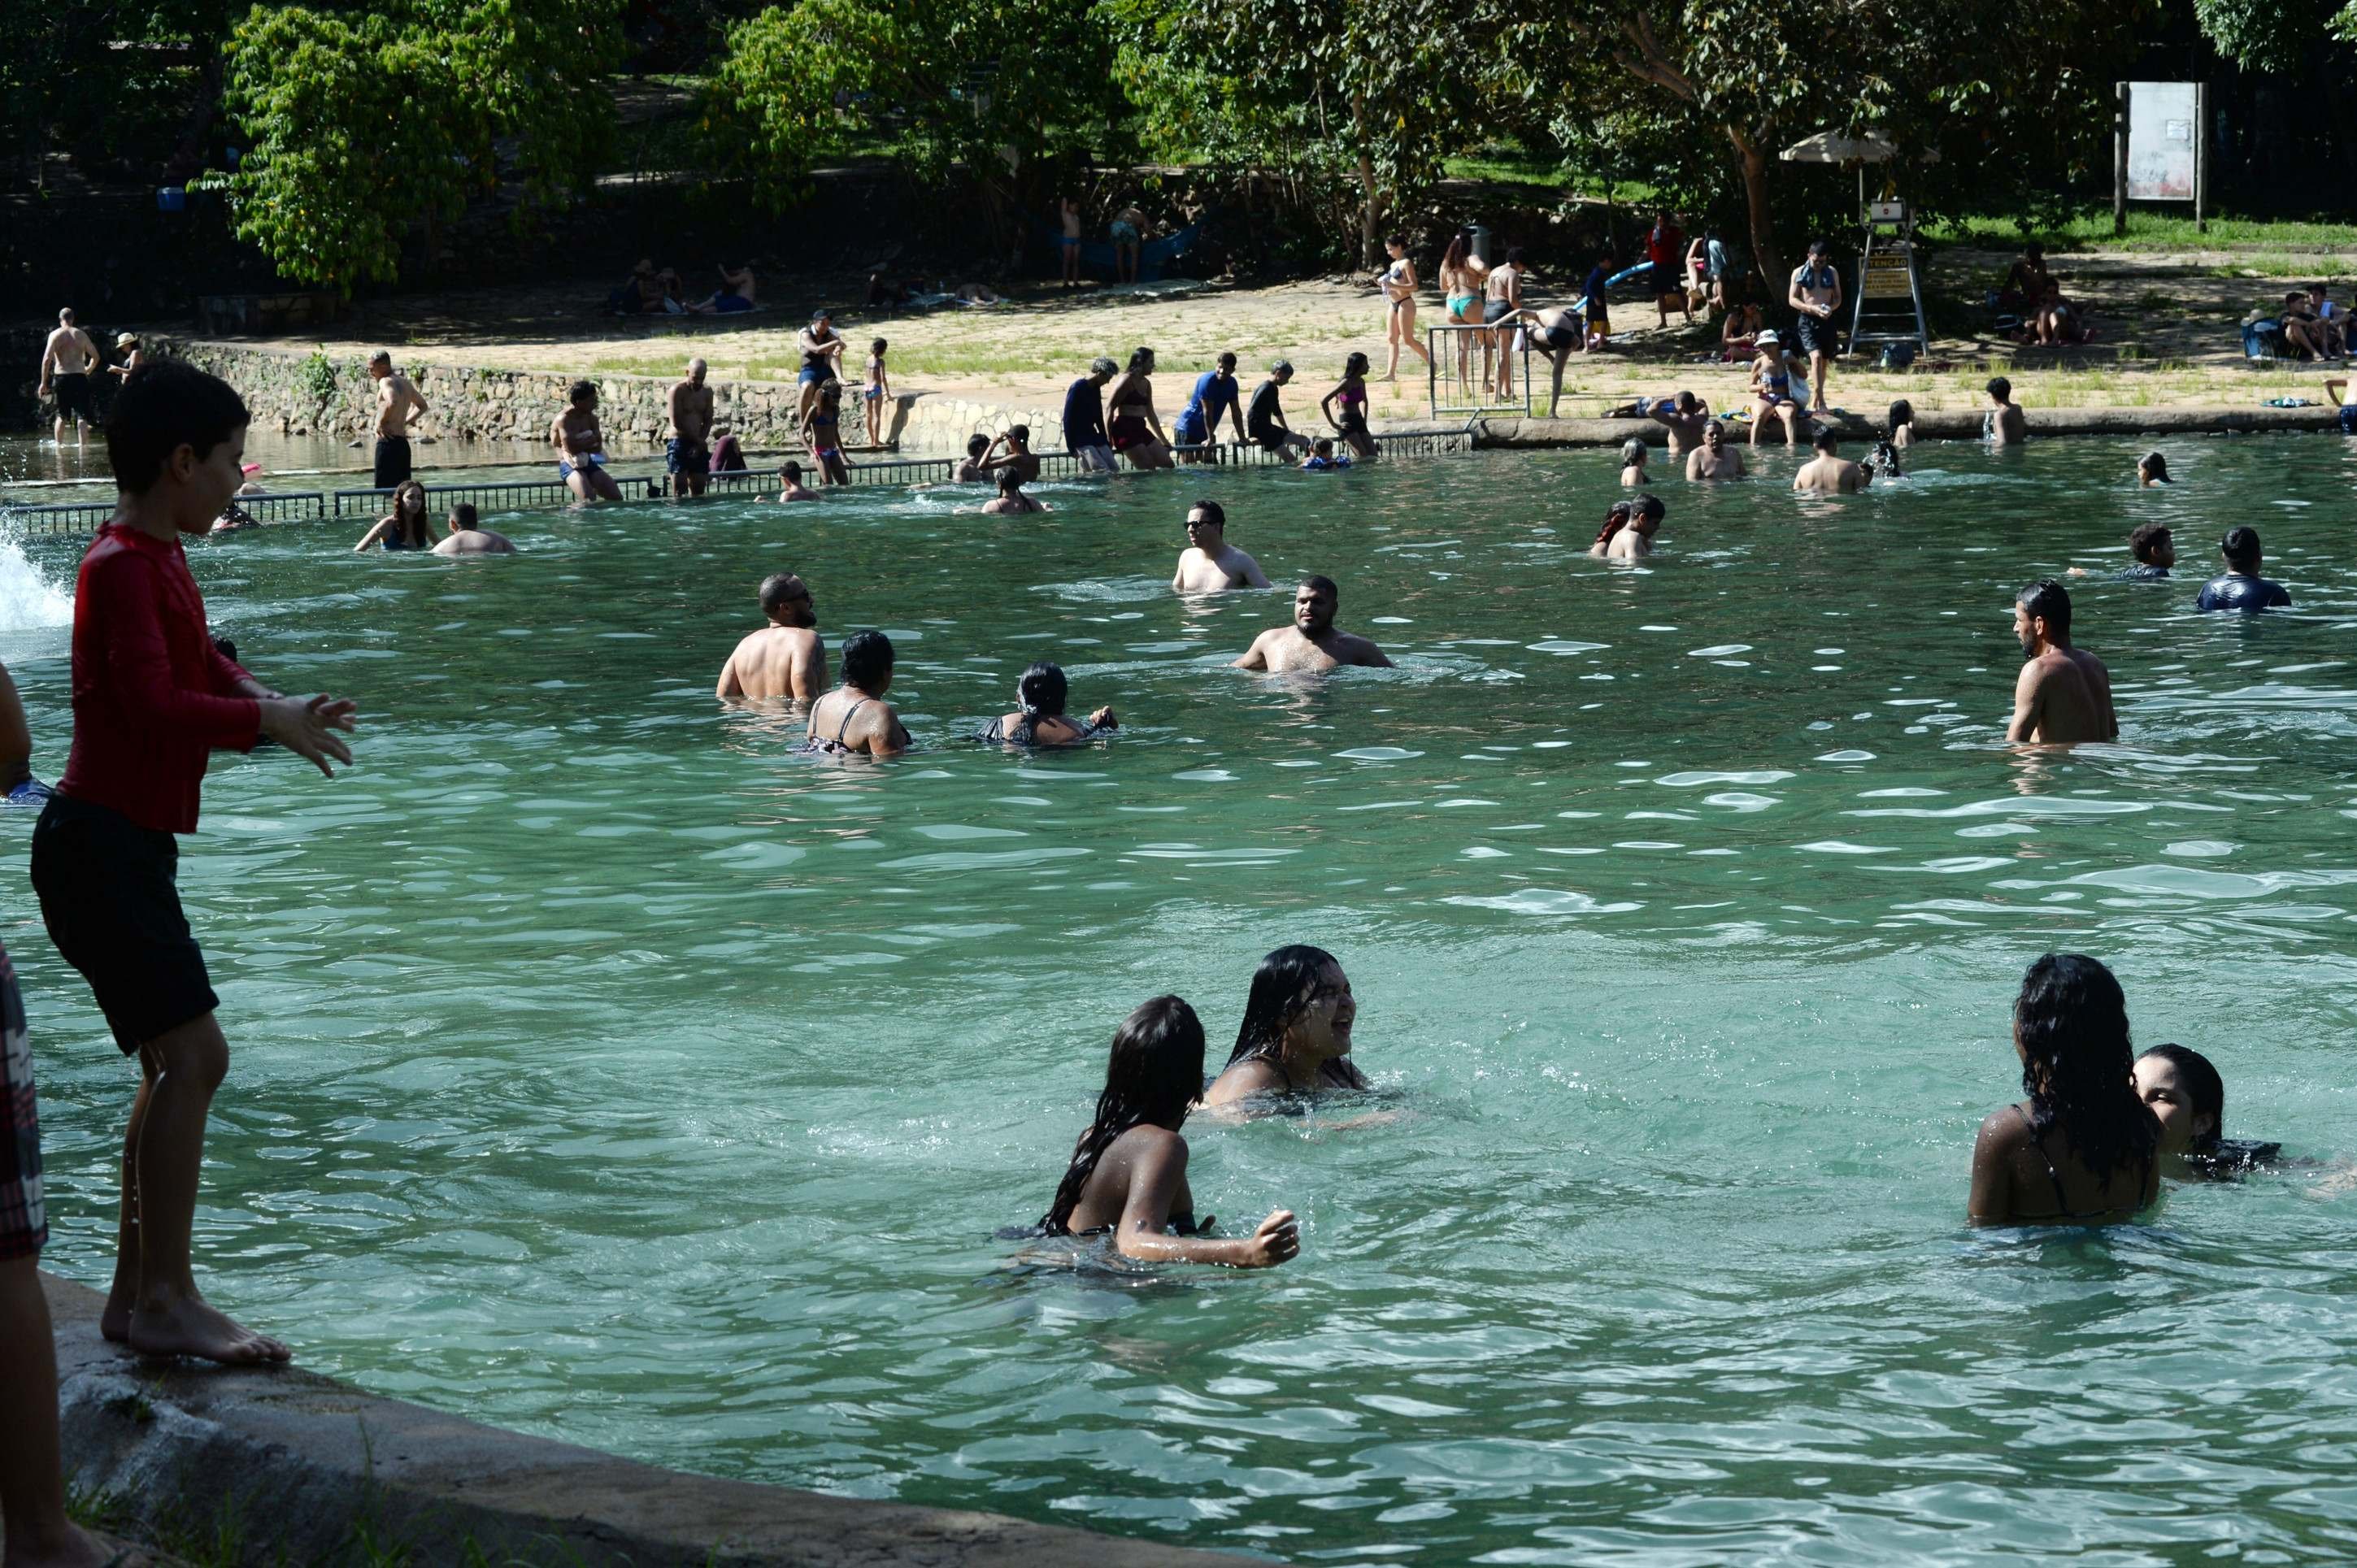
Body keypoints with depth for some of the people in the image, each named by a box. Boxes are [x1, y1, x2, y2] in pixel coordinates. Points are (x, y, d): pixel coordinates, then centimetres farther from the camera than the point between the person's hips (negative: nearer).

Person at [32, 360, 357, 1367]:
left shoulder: (158, 559, 16)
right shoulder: (123, 567, -16)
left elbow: (200, 670, 24)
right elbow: (156, 705, -27)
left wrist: (278, 709, 4)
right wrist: (266, 721, -18)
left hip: (126, 847, 11)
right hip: (101, 841, -11)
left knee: (175, 1067, 13)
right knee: (192, 1054, -15)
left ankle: (134, 1294, 19)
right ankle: (165, 1300, -14)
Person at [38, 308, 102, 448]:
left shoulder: (55, 335, -1)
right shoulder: (81, 334, 5)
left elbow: (47, 359, -9)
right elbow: (95, 356, 10)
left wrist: (44, 382, -5)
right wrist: (88, 369, 30)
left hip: (60, 378, 0)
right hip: (79, 377, 0)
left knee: (61, 416, 16)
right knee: (82, 416, -2)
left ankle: (59, 444, 18)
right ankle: (83, 445, -13)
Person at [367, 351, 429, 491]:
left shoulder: (386, 382, -10)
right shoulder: (404, 382, 17)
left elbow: (392, 402, -31)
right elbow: (422, 406, 31)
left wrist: (381, 423, -17)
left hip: (388, 442, -9)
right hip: (403, 443, 9)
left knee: (385, 490, -10)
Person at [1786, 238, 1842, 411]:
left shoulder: (1832, 272, 9)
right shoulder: (1799, 273, 0)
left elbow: (1838, 298, 13)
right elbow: (1792, 299, -2)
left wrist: (1831, 308, -10)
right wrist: (1813, 308, -16)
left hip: (1826, 320, 4)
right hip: (1807, 320, -4)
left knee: (1824, 361, 9)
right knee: (1816, 356, -21)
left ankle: (1815, 399, 23)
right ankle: (1819, 399, -25)